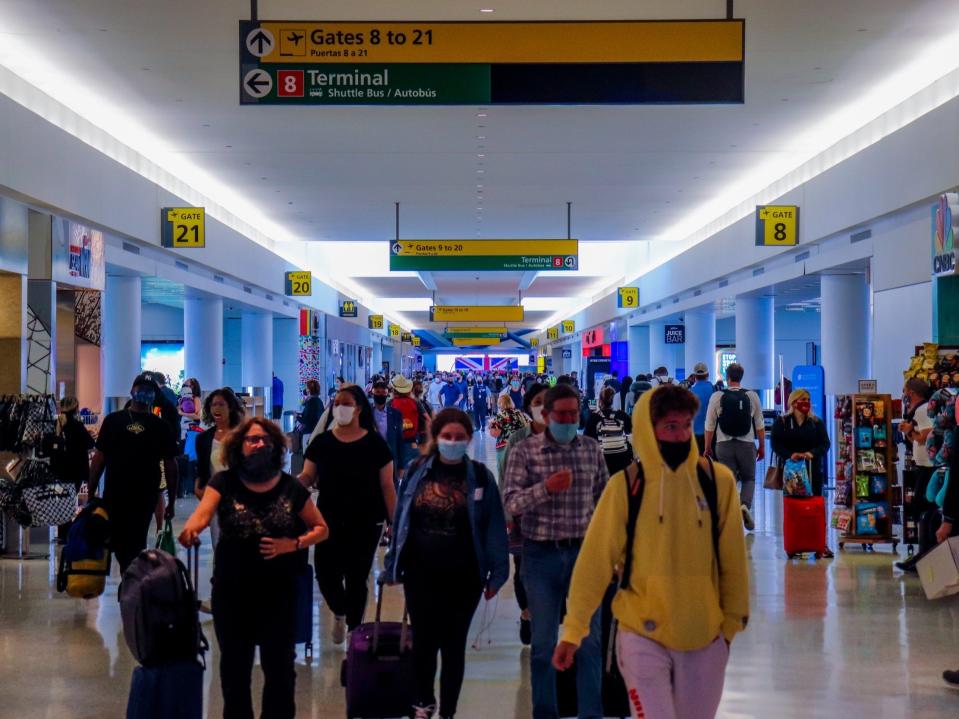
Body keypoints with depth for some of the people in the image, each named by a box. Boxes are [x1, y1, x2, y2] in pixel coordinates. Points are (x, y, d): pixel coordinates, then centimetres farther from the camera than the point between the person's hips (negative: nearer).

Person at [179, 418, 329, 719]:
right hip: (232, 592, 0)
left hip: (279, 593, 0)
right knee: (234, 665, 13)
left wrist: (293, 544, -12)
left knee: (279, 665, 5)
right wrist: (190, 528, -45)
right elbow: (203, 513, -22)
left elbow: (321, 528, 6)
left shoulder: (291, 487, -2)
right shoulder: (224, 483, -4)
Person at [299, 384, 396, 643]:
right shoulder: (321, 442, 1)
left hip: (366, 524, -2)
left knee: (357, 579, 4)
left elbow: (387, 486, -2)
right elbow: (307, 478, 4)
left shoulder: (375, 444, -4)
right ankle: (339, 612, 30)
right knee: (325, 574, -3)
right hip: (330, 522, 2)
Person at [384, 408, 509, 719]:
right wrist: (393, 565, 4)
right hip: (421, 573, 1)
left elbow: (494, 527, -4)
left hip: (463, 577, -1)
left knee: (453, 644, 9)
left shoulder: (480, 477, -5)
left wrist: (496, 573, -8)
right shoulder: (417, 473, 0)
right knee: (424, 640, 9)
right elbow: (400, 521, 4)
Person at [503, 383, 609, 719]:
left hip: (584, 552, 2)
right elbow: (510, 502, -10)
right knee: (543, 642, 9)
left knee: (589, 639, 4)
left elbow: (604, 498, 11)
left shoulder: (591, 448, 3)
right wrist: (545, 488, -25)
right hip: (541, 555, -1)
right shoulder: (524, 451, -5)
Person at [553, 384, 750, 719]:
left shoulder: (718, 480, -3)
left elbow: (732, 559, 4)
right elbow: (596, 560, -6)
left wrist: (732, 619, 7)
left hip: (705, 636, 2)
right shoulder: (625, 486, -6)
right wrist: (574, 629, -7)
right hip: (642, 636, -2)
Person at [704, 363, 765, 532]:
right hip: (747, 445, 1)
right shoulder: (752, 396, -1)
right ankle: (745, 505, -9)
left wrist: (708, 448, 9)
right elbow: (760, 425, 3)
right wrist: (762, 446, 13)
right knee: (749, 479, 17)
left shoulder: (717, 397, -4)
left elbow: (710, 426, -1)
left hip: (724, 445, 0)